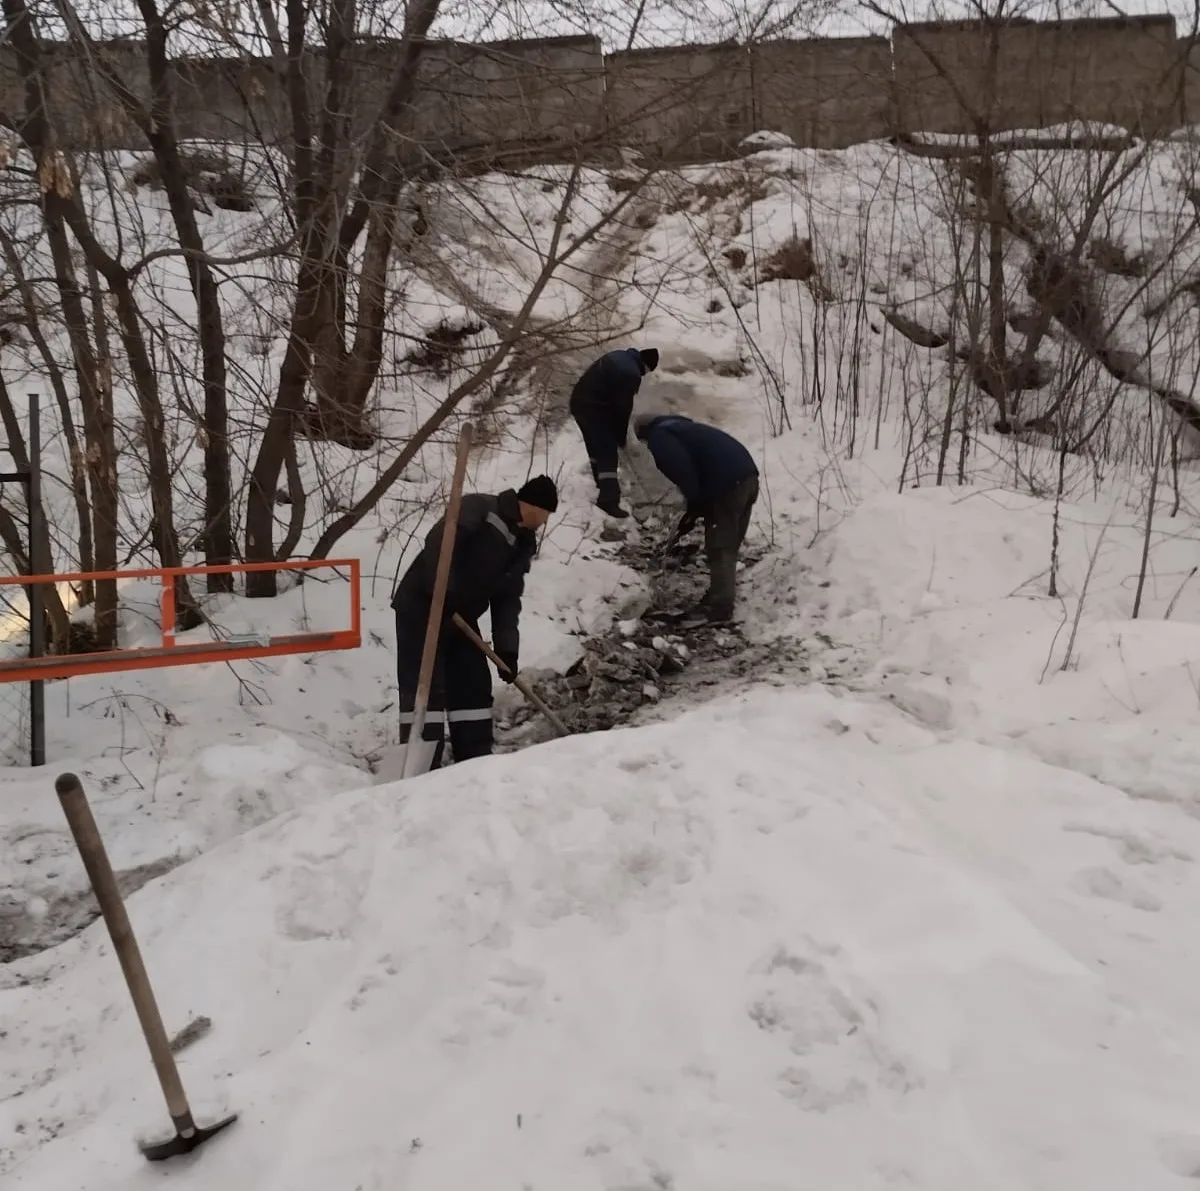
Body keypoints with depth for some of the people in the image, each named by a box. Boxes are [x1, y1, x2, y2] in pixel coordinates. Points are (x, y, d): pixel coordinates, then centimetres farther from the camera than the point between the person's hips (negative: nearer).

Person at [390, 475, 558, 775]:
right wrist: (444, 593, -30)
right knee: (425, 691, -13)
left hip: (460, 617, 8)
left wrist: (507, 648, -1)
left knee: (475, 688, 7)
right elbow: (438, 543, -25)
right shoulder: (479, 508, -14)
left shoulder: (523, 546, 9)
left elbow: (508, 600, 8)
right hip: (422, 607, -8)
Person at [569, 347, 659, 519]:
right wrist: (622, 436, 0)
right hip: (595, 408, -10)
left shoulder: (619, 356, 11)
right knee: (608, 453, -7)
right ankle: (609, 499, -13)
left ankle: (603, 480, 44)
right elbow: (623, 407, -13)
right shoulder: (631, 374, -18)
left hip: (579, 401, 10)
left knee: (595, 446, 26)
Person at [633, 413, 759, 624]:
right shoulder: (678, 427, 31)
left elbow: (682, 470, -14)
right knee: (728, 545, 18)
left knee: (719, 548, 0)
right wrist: (695, 510, 27)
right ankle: (718, 598, 29)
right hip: (747, 475, 9)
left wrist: (694, 507, -1)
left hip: (728, 483, -9)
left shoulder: (659, 436, 2)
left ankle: (719, 608, 4)